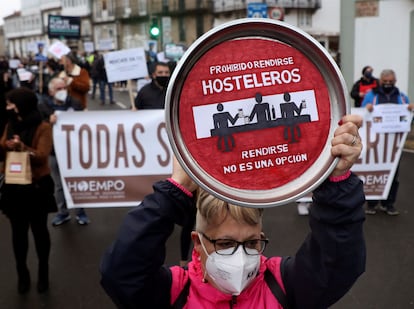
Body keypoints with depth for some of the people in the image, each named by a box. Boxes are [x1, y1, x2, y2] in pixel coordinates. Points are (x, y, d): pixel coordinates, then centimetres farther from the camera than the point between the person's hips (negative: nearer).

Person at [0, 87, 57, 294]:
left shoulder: (43, 128, -11)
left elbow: (41, 156, -19)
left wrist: (23, 148, -35)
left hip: (37, 187, -4)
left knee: (39, 230, 10)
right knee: (18, 231, 11)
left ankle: (43, 272, 27)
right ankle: (22, 273, 26)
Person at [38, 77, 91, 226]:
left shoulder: (75, 103, 0)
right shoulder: (43, 106, -3)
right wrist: (49, 122, -26)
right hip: (54, 152, 0)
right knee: (59, 185, 12)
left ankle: (81, 212, 22)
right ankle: (62, 212, 26)